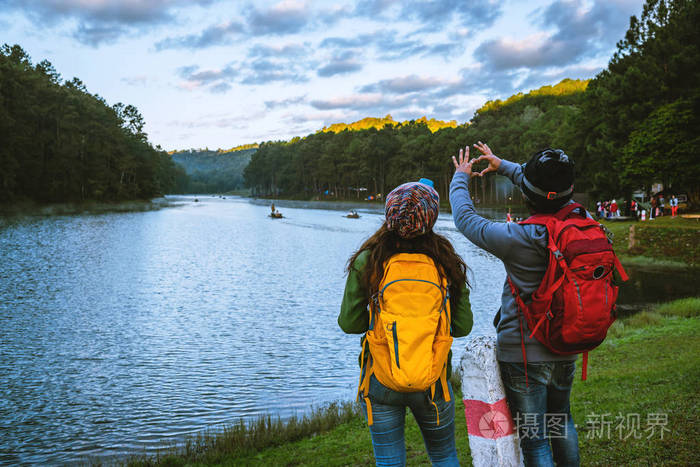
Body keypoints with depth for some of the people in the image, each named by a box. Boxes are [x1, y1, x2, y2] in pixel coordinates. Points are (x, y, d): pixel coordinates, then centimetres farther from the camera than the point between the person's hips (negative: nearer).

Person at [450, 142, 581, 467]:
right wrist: (503, 166, 24)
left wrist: (460, 178, 11)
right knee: (561, 420, 28)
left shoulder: (519, 239, -23)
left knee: (534, 439, 6)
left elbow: (465, 218, -8)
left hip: (524, 355, -6)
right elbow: (552, 192, 13)